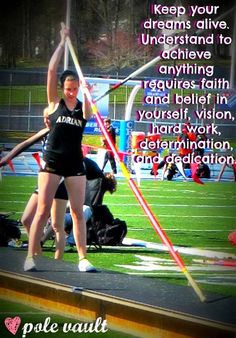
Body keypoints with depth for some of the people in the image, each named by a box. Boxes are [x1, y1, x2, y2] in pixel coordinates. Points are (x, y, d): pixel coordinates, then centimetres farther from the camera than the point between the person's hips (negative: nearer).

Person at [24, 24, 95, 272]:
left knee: (78, 212, 1)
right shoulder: (55, 103, 2)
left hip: (75, 163, 2)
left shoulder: (83, 107, 5)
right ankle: (30, 257, 1)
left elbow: (87, 115, -19)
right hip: (52, 160, -2)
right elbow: (52, 70, -5)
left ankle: (83, 259, 1)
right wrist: (63, 42, -3)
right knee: (43, 210, -3)